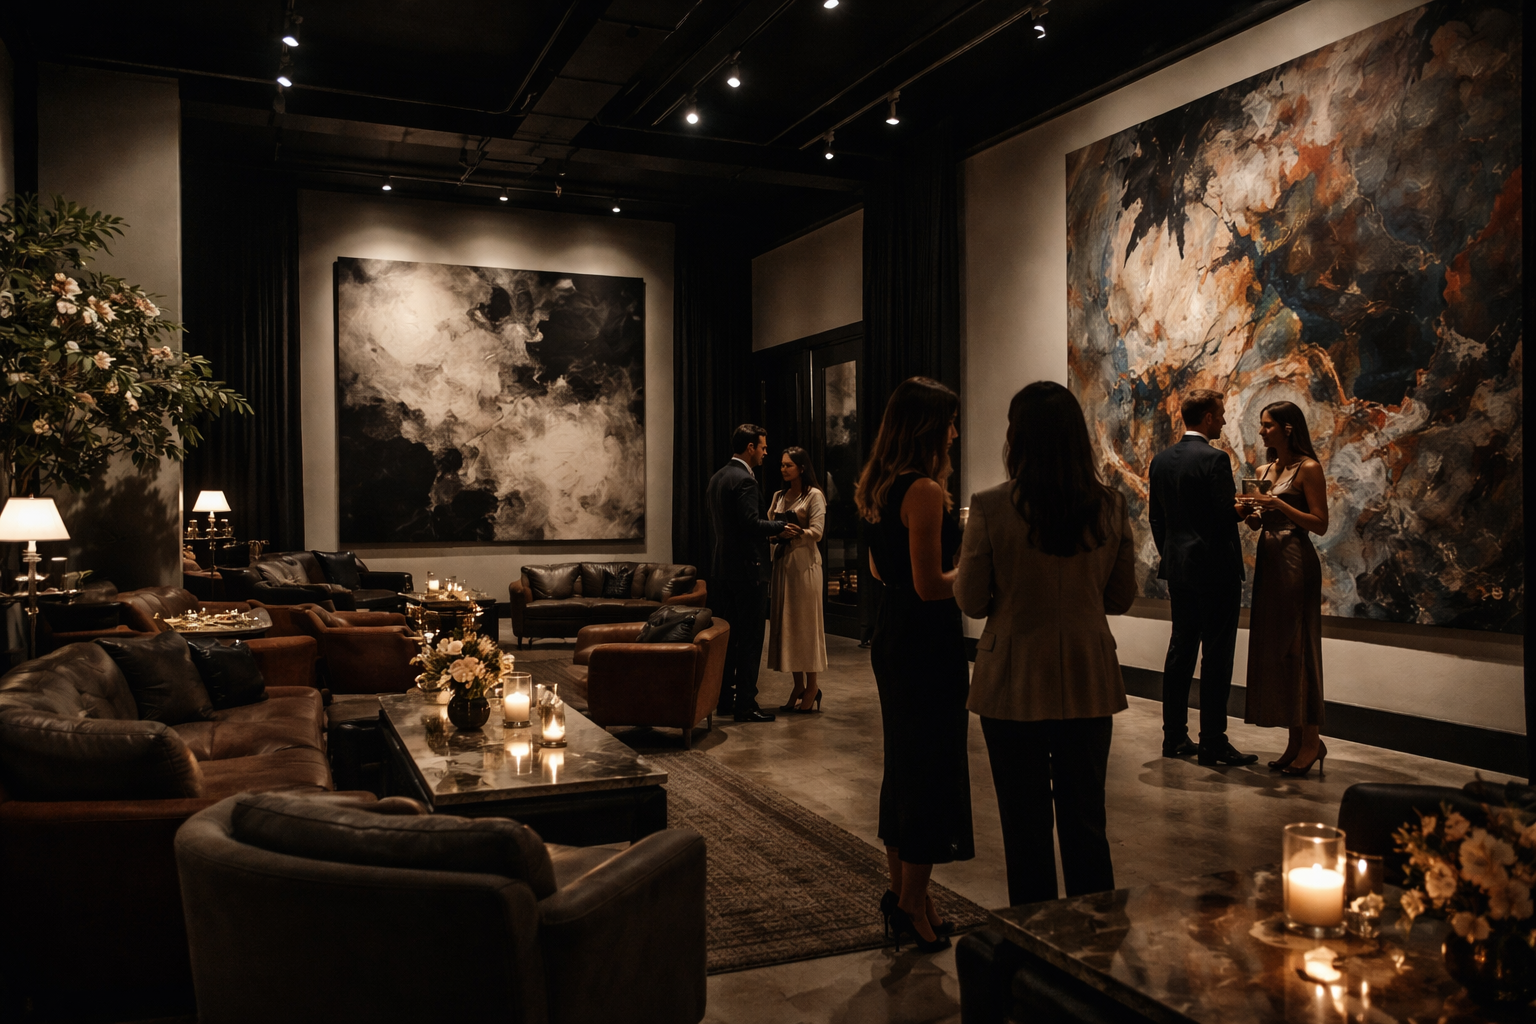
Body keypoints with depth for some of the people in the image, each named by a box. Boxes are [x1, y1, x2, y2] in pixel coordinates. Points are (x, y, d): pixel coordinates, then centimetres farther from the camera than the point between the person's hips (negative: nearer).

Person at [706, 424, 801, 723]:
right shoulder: (744, 480, -15)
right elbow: (752, 522, -24)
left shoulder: (716, 478, 14)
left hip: (721, 569, 9)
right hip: (747, 569, -9)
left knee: (727, 636, 14)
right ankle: (745, 704, 0)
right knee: (750, 639, -3)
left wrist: (771, 529, 17)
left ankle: (725, 698, 21)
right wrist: (780, 528, -10)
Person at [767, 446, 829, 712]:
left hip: (804, 563, -6)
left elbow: (816, 531, -13)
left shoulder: (814, 495, -4)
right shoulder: (779, 496, 14)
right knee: (786, 623, 5)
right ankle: (798, 686, 12)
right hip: (782, 562, 6)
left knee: (806, 622, -2)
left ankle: (812, 687, 6)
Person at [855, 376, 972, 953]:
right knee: (933, 771, 3)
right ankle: (913, 904, 13)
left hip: (891, 639, 9)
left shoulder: (876, 489, 9)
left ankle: (900, 892, 30)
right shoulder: (925, 491, -19)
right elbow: (930, 586, -21)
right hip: (928, 644, -9)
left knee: (901, 766, 18)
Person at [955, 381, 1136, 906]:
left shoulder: (990, 507, -14)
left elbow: (971, 601, -8)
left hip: (1014, 683, -3)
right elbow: (1122, 597, 5)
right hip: (1088, 680, 3)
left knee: (1025, 824, 12)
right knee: (1086, 822, 16)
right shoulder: (1110, 507, -4)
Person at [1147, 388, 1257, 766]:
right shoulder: (1215, 459, -15)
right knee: (1216, 657, -1)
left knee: (1180, 653, 12)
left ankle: (1174, 736, 17)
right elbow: (1226, 515, -18)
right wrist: (1243, 508, 4)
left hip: (1178, 568, 7)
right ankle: (1213, 743, 4)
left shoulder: (1161, 459, 7)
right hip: (1214, 569, -7)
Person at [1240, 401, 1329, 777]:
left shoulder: (1308, 468, -7)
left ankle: (1312, 740, 3)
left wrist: (1278, 504, -19)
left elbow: (1321, 524, -11)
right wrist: (1250, 512, -1)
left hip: (1295, 560, -8)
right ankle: (1296, 742, 15)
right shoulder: (1264, 471, 14)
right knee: (1272, 647, 8)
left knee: (1296, 647, -6)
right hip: (1268, 559, 8)